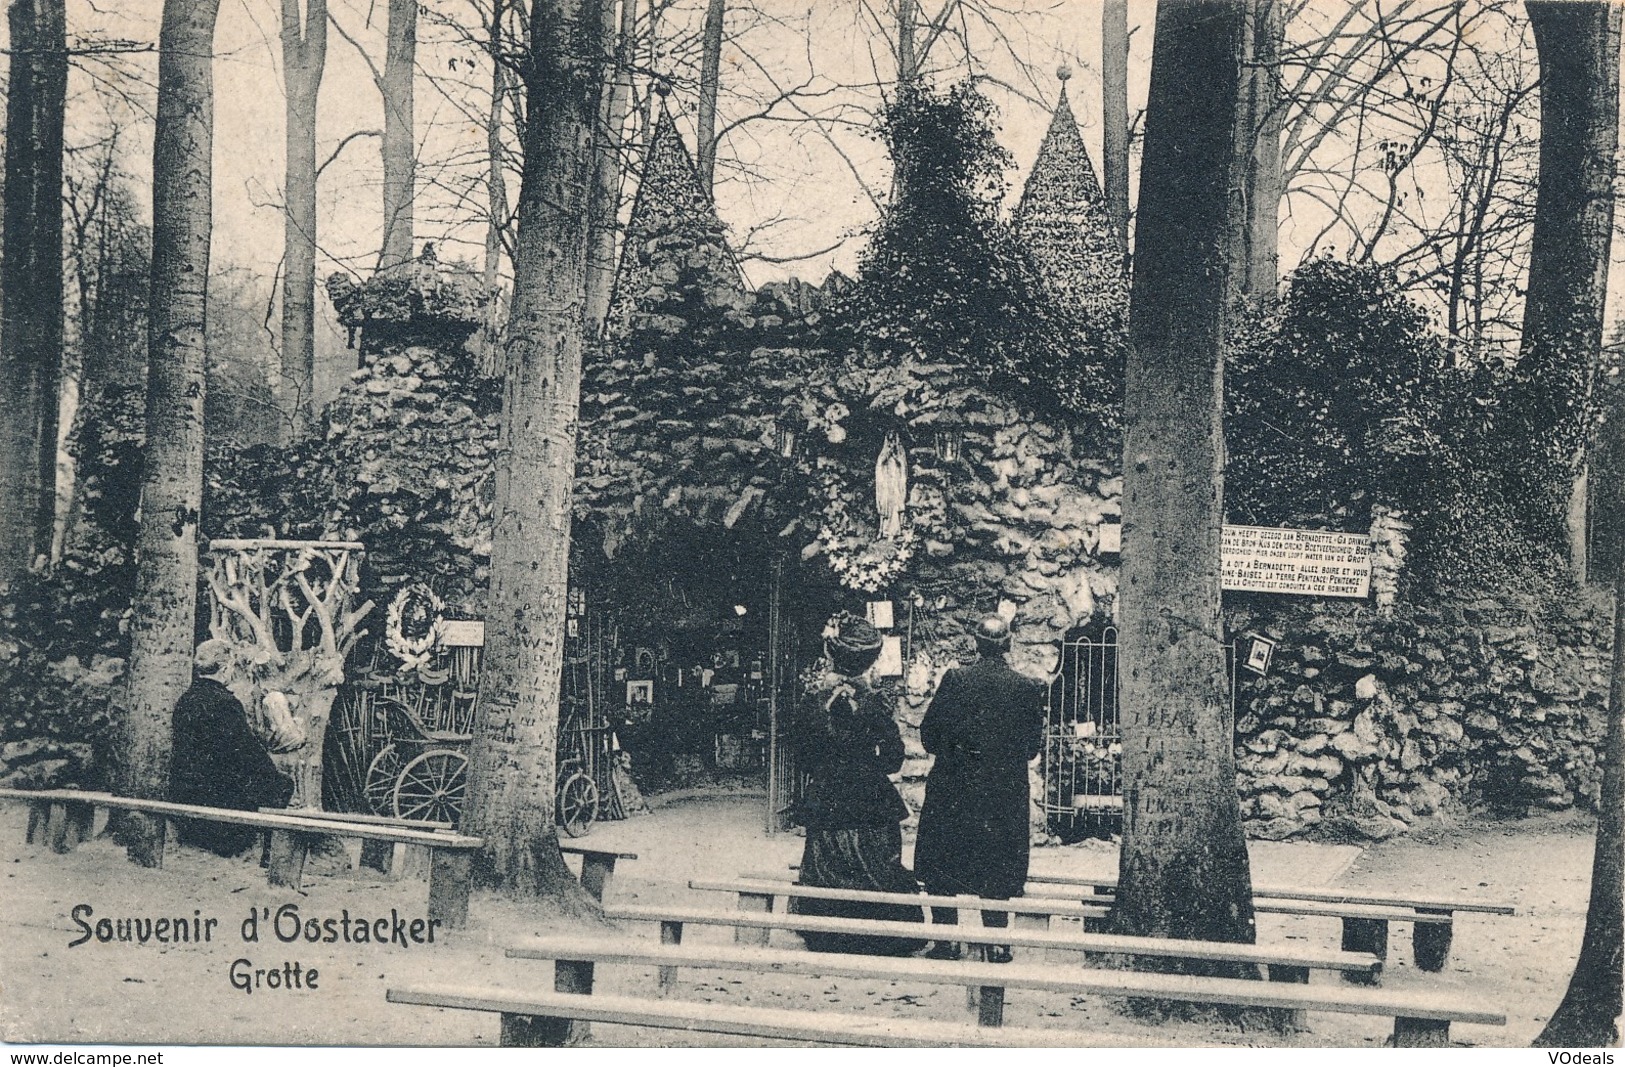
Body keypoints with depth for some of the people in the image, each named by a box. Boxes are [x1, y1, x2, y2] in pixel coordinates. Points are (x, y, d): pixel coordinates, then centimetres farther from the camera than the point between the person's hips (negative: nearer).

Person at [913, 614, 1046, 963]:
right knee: (997, 872, 11)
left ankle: (946, 941, 11)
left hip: (952, 790, -1)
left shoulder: (955, 679, -10)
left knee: (941, 869, 11)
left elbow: (928, 732, -5)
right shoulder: (1028, 688, -6)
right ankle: (997, 944, 11)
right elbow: (1033, 745, 1)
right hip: (1005, 794, 1)